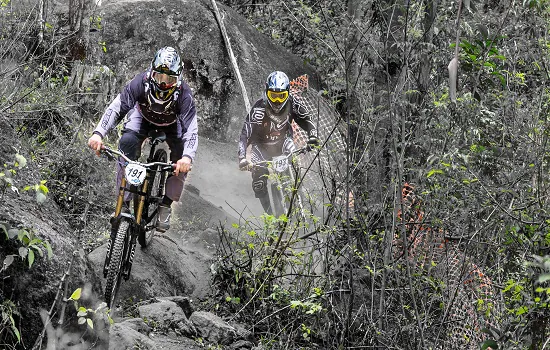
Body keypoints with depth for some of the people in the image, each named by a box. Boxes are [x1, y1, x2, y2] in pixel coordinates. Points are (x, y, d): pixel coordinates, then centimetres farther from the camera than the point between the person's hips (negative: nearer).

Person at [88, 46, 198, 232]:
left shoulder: (183, 94, -37)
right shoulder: (141, 82, -36)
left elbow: (191, 128, -43)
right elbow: (116, 107, -39)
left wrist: (187, 157, -62)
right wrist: (98, 133, -55)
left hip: (172, 123, 0)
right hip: (143, 116, 0)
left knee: (181, 163, -23)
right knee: (127, 142, -28)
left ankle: (166, 205, -3)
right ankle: (123, 201, -19)